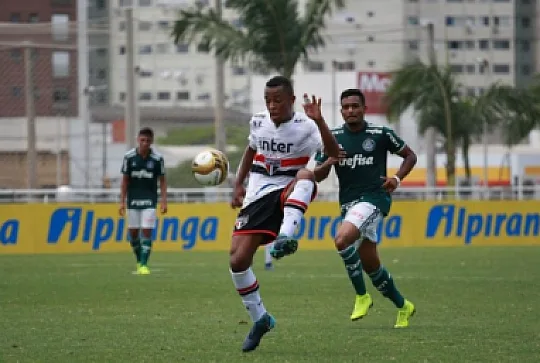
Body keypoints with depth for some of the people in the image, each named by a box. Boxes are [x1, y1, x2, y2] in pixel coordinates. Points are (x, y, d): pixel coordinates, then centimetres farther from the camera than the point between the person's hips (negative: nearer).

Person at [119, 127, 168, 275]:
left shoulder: (157, 159, -6)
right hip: (133, 200, 2)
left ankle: (144, 265, -8)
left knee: (147, 232, -10)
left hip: (149, 200, -2)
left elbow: (162, 181, 1)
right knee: (133, 232, 5)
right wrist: (122, 202, 0)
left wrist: (164, 201, -5)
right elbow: (125, 180, 2)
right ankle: (139, 261, 24)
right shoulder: (129, 157, -4)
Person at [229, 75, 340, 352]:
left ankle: (286, 235, -56)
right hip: (258, 196, 4)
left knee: (305, 174, -39)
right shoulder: (258, 123, 5)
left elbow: (334, 153, -25)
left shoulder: (305, 127, -10)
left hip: (289, 195, -4)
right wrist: (239, 185, 19)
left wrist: (318, 121, -38)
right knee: (237, 260, -9)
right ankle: (260, 319, 11)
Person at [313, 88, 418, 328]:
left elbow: (410, 156, 10)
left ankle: (362, 296, -14)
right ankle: (403, 306, 30)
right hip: (348, 203, 5)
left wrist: (397, 178, -6)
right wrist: (328, 163, -15)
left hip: (374, 198, -5)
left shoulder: (381, 135, -2)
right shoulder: (333, 137, 7)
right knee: (370, 264, 10)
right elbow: (317, 175, 7)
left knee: (342, 240, -29)